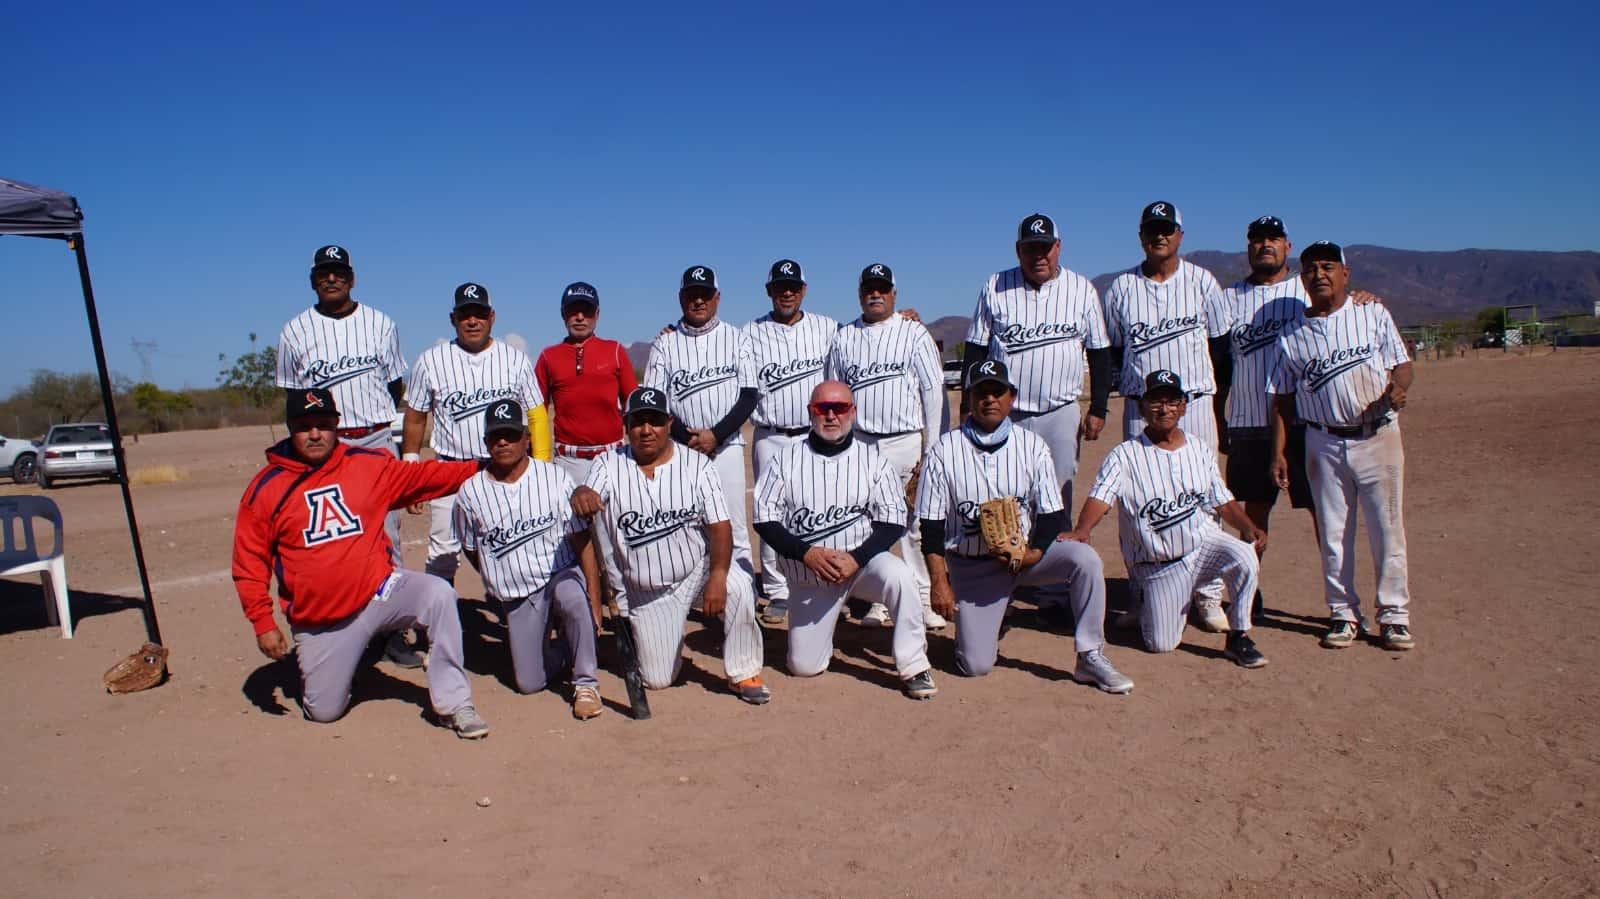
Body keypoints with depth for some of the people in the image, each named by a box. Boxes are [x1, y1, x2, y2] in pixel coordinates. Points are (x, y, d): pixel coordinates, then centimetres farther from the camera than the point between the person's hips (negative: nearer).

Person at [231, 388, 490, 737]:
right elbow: (249, 562, -1)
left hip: (380, 591, 0)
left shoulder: (370, 465, -2)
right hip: (320, 623, 0)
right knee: (324, 712, 6)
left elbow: (421, 476, 1)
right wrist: (262, 623, -8)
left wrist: (479, 469, -11)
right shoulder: (265, 488, -4)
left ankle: (452, 703, -18)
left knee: (438, 594, -29)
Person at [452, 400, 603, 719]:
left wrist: (593, 594, -12)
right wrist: (499, 584, 13)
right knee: (529, 683, -1)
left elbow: (581, 540, -6)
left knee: (575, 601, -38)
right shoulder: (470, 492, -2)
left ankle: (585, 683, -18)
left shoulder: (556, 478, -7)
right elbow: (472, 551, 12)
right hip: (515, 598, 2)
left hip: (561, 576, -2)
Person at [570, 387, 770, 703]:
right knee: (657, 680, 3)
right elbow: (589, 493, -24)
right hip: (645, 593, 1)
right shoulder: (608, 465, -5)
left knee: (738, 587, -34)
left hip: (699, 567, -1)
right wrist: (581, 495, -51)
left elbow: (720, 525, -13)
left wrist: (717, 575, -30)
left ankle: (743, 674, -13)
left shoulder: (697, 464, -7)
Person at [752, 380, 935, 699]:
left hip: (863, 561, -1)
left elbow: (892, 521, -5)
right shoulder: (786, 460, -2)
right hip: (806, 574, 1)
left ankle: (913, 667, -18)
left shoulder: (873, 460, -2)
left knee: (898, 575, -34)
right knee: (804, 667, 1)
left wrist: (856, 558, -20)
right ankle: (819, 630, 36)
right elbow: (764, 518, -5)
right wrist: (807, 553, -19)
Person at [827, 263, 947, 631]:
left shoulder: (914, 333, 4)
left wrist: (931, 448, -6)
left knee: (916, 524, -2)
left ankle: (922, 600, 8)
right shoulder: (844, 338, 12)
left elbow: (934, 391, 0)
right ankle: (880, 601, 15)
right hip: (859, 445, 3)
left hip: (907, 442, -3)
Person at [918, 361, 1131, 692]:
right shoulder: (944, 451, -7)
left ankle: (1090, 658, -15)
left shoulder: (1032, 446, -2)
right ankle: (976, 623, 27)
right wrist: (939, 582, -13)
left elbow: (1052, 513, -1)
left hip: (1025, 552, 2)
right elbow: (931, 526, -7)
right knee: (975, 665, -8)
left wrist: (1034, 553, -20)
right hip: (970, 566, -1)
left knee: (1085, 559, -27)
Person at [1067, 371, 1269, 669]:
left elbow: (1222, 501, 11)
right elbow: (1100, 497, -20)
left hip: (1203, 541, 3)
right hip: (1158, 564, -2)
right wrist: (1082, 530, -40)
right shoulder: (1124, 455, -6)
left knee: (1244, 556, -30)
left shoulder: (1201, 450, 8)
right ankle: (1151, 607, 29)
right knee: (1160, 644, -7)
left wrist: (1249, 528, -9)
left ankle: (1238, 638, -10)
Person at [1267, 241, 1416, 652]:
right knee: (1333, 532, 6)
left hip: (1377, 436, -1)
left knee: (1387, 527, 3)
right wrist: (1279, 451, 1)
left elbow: (1401, 364, 4)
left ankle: (1394, 613, 14)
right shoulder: (1292, 333, 6)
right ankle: (1343, 613, 17)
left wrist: (1397, 389, -19)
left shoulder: (1374, 314, 5)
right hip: (1324, 443, 1)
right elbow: (1282, 398, 7)